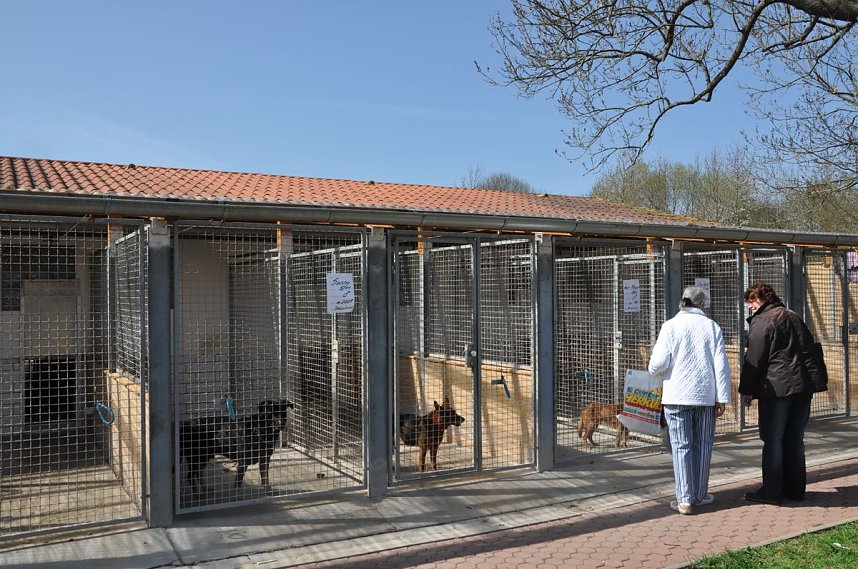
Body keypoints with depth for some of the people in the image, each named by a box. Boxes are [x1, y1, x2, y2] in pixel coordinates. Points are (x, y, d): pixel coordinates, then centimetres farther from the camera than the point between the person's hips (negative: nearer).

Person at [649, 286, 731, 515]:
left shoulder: (671, 326, -5)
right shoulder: (712, 326, 2)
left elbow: (658, 363, -11)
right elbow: (721, 365, 0)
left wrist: (654, 370, 13)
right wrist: (722, 398, 4)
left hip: (677, 396, -2)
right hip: (706, 395, 2)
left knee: (681, 446, 3)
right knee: (703, 445, 14)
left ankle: (685, 499, 3)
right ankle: (699, 495, 23)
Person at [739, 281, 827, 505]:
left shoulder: (761, 321, -7)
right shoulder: (794, 318, 19)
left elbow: (753, 359, -11)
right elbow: (812, 350, 21)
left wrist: (747, 390, -6)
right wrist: (819, 379, 22)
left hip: (776, 387, -8)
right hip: (804, 385, 8)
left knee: (773, 440, -2)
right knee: (795, 440, 13)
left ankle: (772, 491, 1)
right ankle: (795, 489, 18)